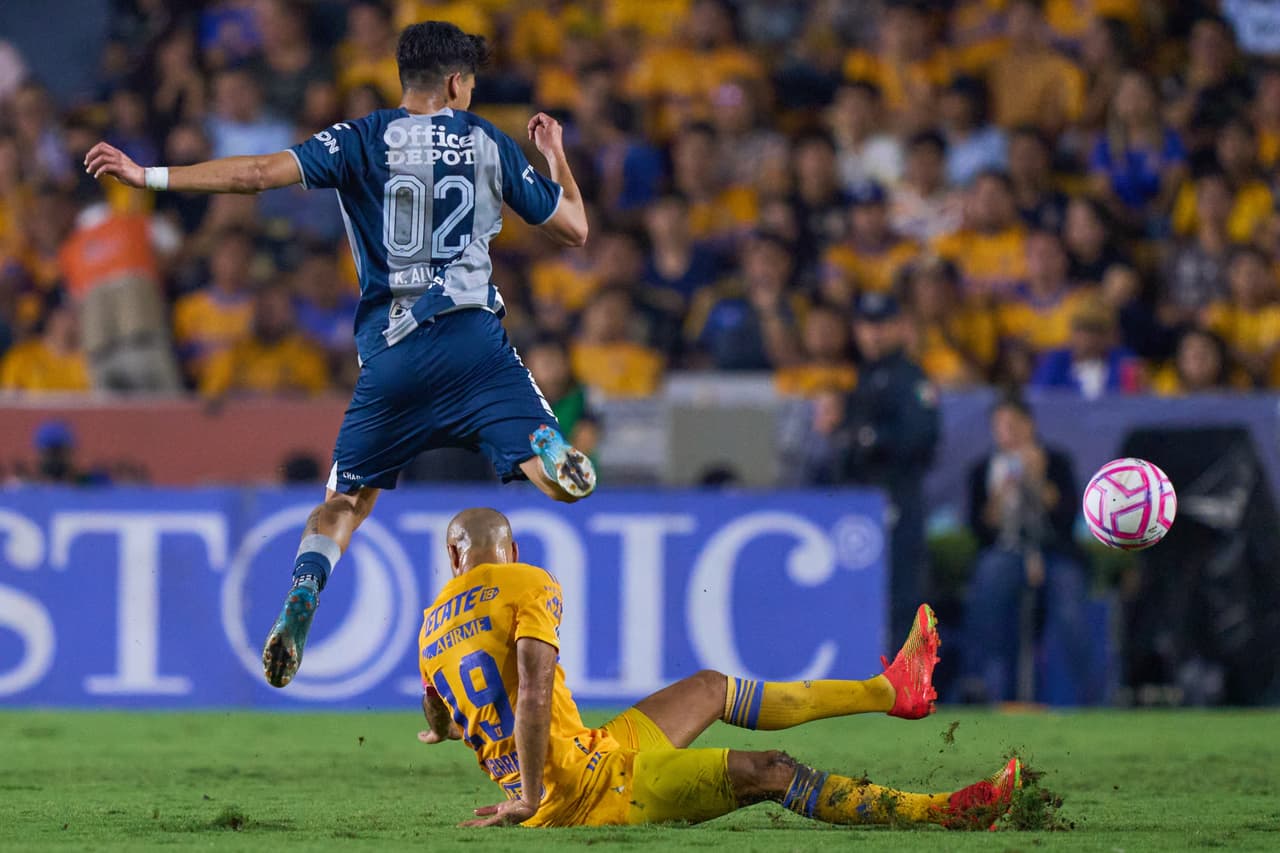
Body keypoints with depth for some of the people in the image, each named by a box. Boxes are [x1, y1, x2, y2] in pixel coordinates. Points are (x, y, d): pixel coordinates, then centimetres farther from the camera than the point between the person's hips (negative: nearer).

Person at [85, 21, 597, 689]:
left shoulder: (364, 140, 5)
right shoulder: (491, 145, 10)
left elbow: (260, 173, -7)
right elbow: (573, 229, 19)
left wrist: (148, 176, -2)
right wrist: (556, 156, 38)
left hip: (391, 352, 1)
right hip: (475, 344, -1)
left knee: (344, 501, 15)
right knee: (560, 482, -6)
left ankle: (298, 609, -8)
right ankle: (548, 449, -41)